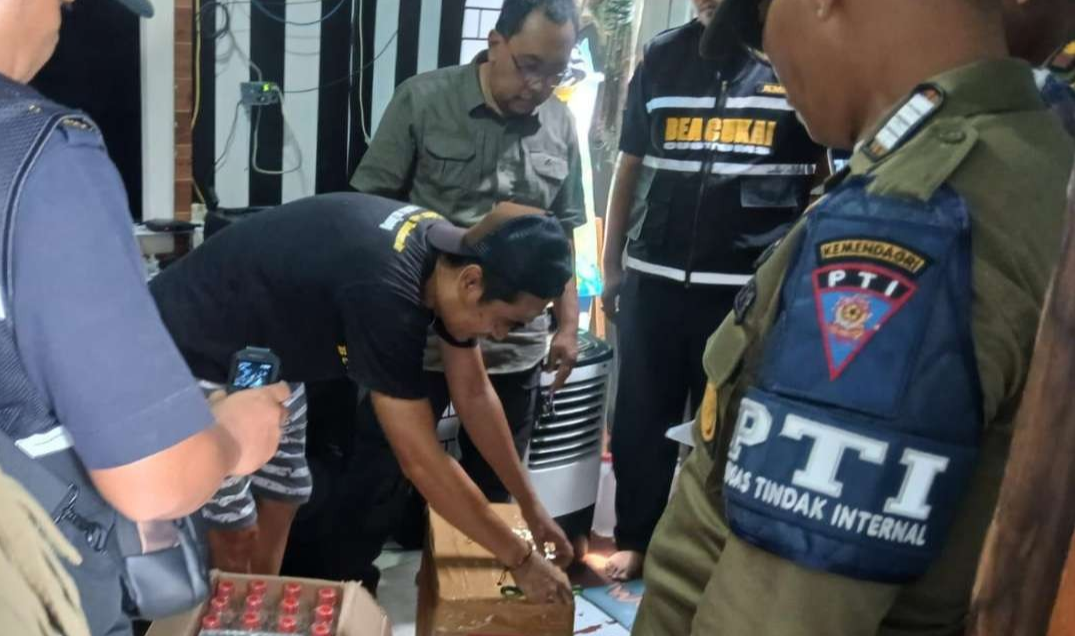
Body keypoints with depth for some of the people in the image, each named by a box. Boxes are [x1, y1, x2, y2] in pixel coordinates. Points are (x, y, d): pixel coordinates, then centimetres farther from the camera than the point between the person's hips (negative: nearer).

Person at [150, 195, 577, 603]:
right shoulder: (385, 292, -38)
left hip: (258, 353, 8)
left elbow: (474, 394, 1)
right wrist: (520, 560, -20)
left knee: (280, 500, 12)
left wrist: (531, 506, 6)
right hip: (192, 356, -8)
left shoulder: (448, 253, -10)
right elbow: (423, 463, -31)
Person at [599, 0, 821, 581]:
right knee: (640, 421, 10)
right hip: (653, 279, 3)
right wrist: (610, 268, 11)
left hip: (751, 286, -3)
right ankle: (633, 540, 28)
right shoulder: (663, 56, 9)